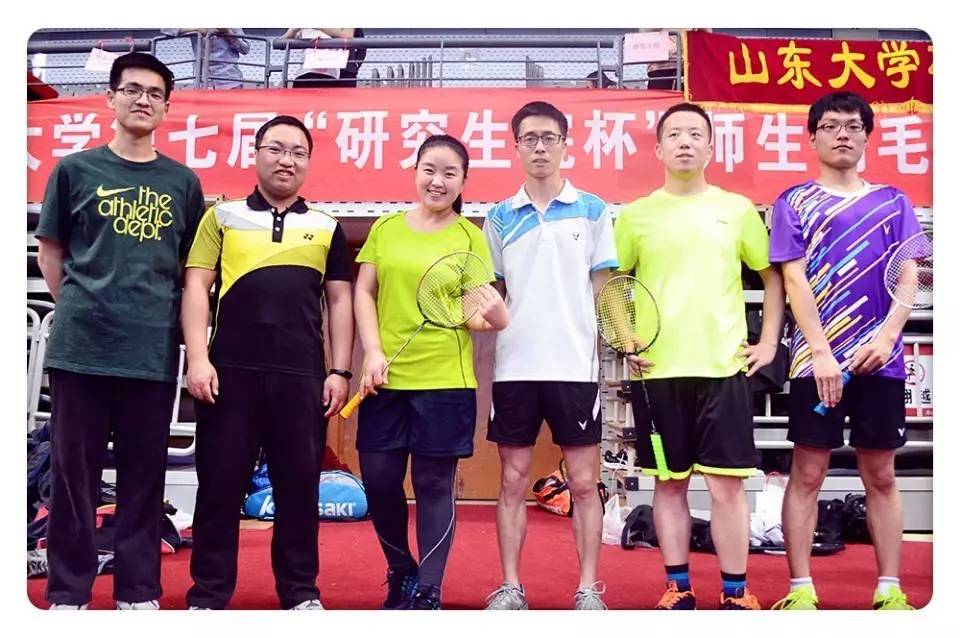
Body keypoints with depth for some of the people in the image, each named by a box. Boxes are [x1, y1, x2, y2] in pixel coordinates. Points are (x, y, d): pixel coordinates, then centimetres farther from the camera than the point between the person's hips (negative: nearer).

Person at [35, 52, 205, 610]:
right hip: (80, 346, -1)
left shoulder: (183, 182, 9)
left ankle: (139, 592, 18)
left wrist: (175, 322, 7)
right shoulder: (75, 170, 6)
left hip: (153, 351, 1)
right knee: (74, 471, 5)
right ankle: (67, 592, 16)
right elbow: (50, 251, 11)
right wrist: (79, 307, 5)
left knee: (144, 474, 7)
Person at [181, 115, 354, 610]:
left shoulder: (326, 227, 14)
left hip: (303, 374, 1)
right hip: (230, 370, -1)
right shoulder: (222, 217, 9)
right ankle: (208, 594, 14)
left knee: (299, 484, 6)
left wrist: (340, 370, 4)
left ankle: (300, 591, 17)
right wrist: (198, 358, -6)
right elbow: (196, 288, 4)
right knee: (220, 482, 4)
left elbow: (339, 301, 12)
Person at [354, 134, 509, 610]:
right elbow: (364, 292, 8)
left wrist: (495, 317, -23)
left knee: (434, 484, 2)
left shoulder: (470, 237, 2)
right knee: (379, 478, 6)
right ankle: (400, 571, 30)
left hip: (445, 379, -2)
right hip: (386, 377, 2)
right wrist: (372, 351, -6)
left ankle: (428, 592, 14)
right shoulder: (386, 228, 8)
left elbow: (477, 313, 0)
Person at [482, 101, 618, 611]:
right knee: (513, 480, 6)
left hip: (575, 365, -1)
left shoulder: (592, 210, 5)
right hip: (514, 366, 2)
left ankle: (588, 588, 13)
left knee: (583, 481, 3)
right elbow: (490, 292, 14)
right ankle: (510, 587, 15)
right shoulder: (500, 217, 10)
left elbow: (604, 290, 5)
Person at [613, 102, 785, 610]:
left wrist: (769, 342, 6)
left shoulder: (738, 209, 6)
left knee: (726, 485, 1)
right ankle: (678, 588, 18)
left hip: (724, 367, 0)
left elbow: (772, 277, 14)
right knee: (669, 484, 7)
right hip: (657, 370, 0)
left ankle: (736, 593, 13)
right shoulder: (635, 215, 5)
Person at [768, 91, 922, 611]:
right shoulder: (794, 203, 4)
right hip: (817, 360, -2)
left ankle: (889, 590, 16)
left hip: (880, 361, 3)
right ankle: (800, 590, 6)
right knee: (806, 474, 0)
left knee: (881, 476, 8)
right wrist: (821, 352, -13)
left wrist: (887, 336, -10)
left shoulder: (893, 202, 11)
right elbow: (795, 280, -4)